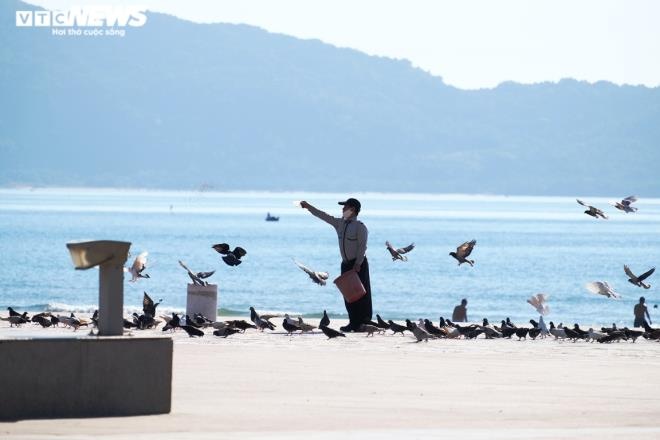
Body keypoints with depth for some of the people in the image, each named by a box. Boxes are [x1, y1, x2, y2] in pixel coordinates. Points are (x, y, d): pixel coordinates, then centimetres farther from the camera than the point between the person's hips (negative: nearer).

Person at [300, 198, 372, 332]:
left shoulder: (360, 227, -13)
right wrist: (308, 207, 16)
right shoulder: (340, 223, 9)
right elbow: (323, 216, 16)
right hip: (346, 263, 8)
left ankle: (363, 323, -6)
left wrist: (358, 264, -21)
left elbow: (362, 246, -16)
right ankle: (354, 323, 9)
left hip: (358, 264, -8)